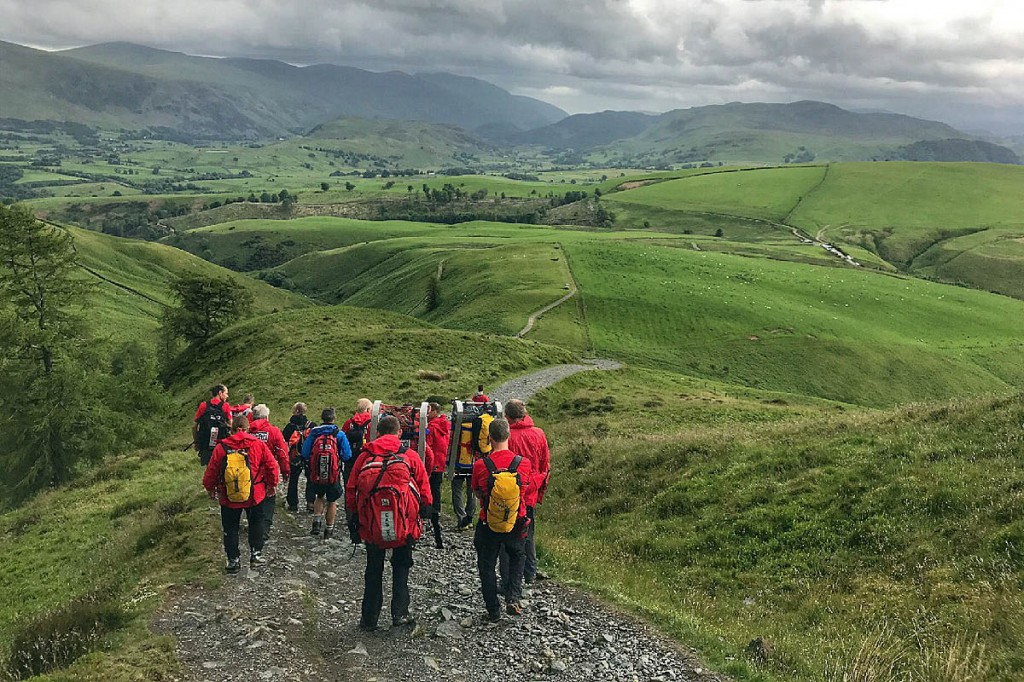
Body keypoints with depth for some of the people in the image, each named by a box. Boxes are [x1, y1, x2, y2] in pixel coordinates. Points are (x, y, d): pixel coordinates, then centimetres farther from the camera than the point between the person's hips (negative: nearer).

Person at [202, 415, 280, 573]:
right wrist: (271, 484, 10)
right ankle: (256, 554, 24)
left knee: (230, 529, 16)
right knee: (256, 524, 23)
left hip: (229, 499, 0)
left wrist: (210, 488, 15)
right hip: (255, 495, 0)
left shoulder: (221, 447, -11)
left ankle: (234, 561, 22)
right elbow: (271, 465, -6)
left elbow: (211, 471, -4)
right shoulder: (257, 444, -10)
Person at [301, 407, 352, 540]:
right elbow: (347, 455, -9)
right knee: (332, 501, 15)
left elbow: (305, 454, -3)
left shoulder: (313, 433, -3)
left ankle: (316, 523, 15)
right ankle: (329, 530, 20)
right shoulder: (339, 434, -8)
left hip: (316, 474, 2)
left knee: (319, 497, 26)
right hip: (334, 474, -2)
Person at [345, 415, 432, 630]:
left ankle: (369, 618, 20)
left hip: (371, 526, 1)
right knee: (401, 567, 17)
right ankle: (399, 613, 13)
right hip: (404, 525, -1)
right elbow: (425, 494, -1)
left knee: (373, 570, 16)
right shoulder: (410, 456, -3)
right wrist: (426, 514, 16)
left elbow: (350, 492, 4)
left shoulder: (364, 456, 1)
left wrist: (353, 520, 15)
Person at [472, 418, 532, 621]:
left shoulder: (480, 465, -16)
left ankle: (493, 610, 22)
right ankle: (513, 598, 12)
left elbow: (477, 492, 0)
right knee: (517, 556, 27)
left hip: (488, 524, -1)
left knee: (487, 565, 17)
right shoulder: (523, 463, -12)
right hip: (516, 522, 2)